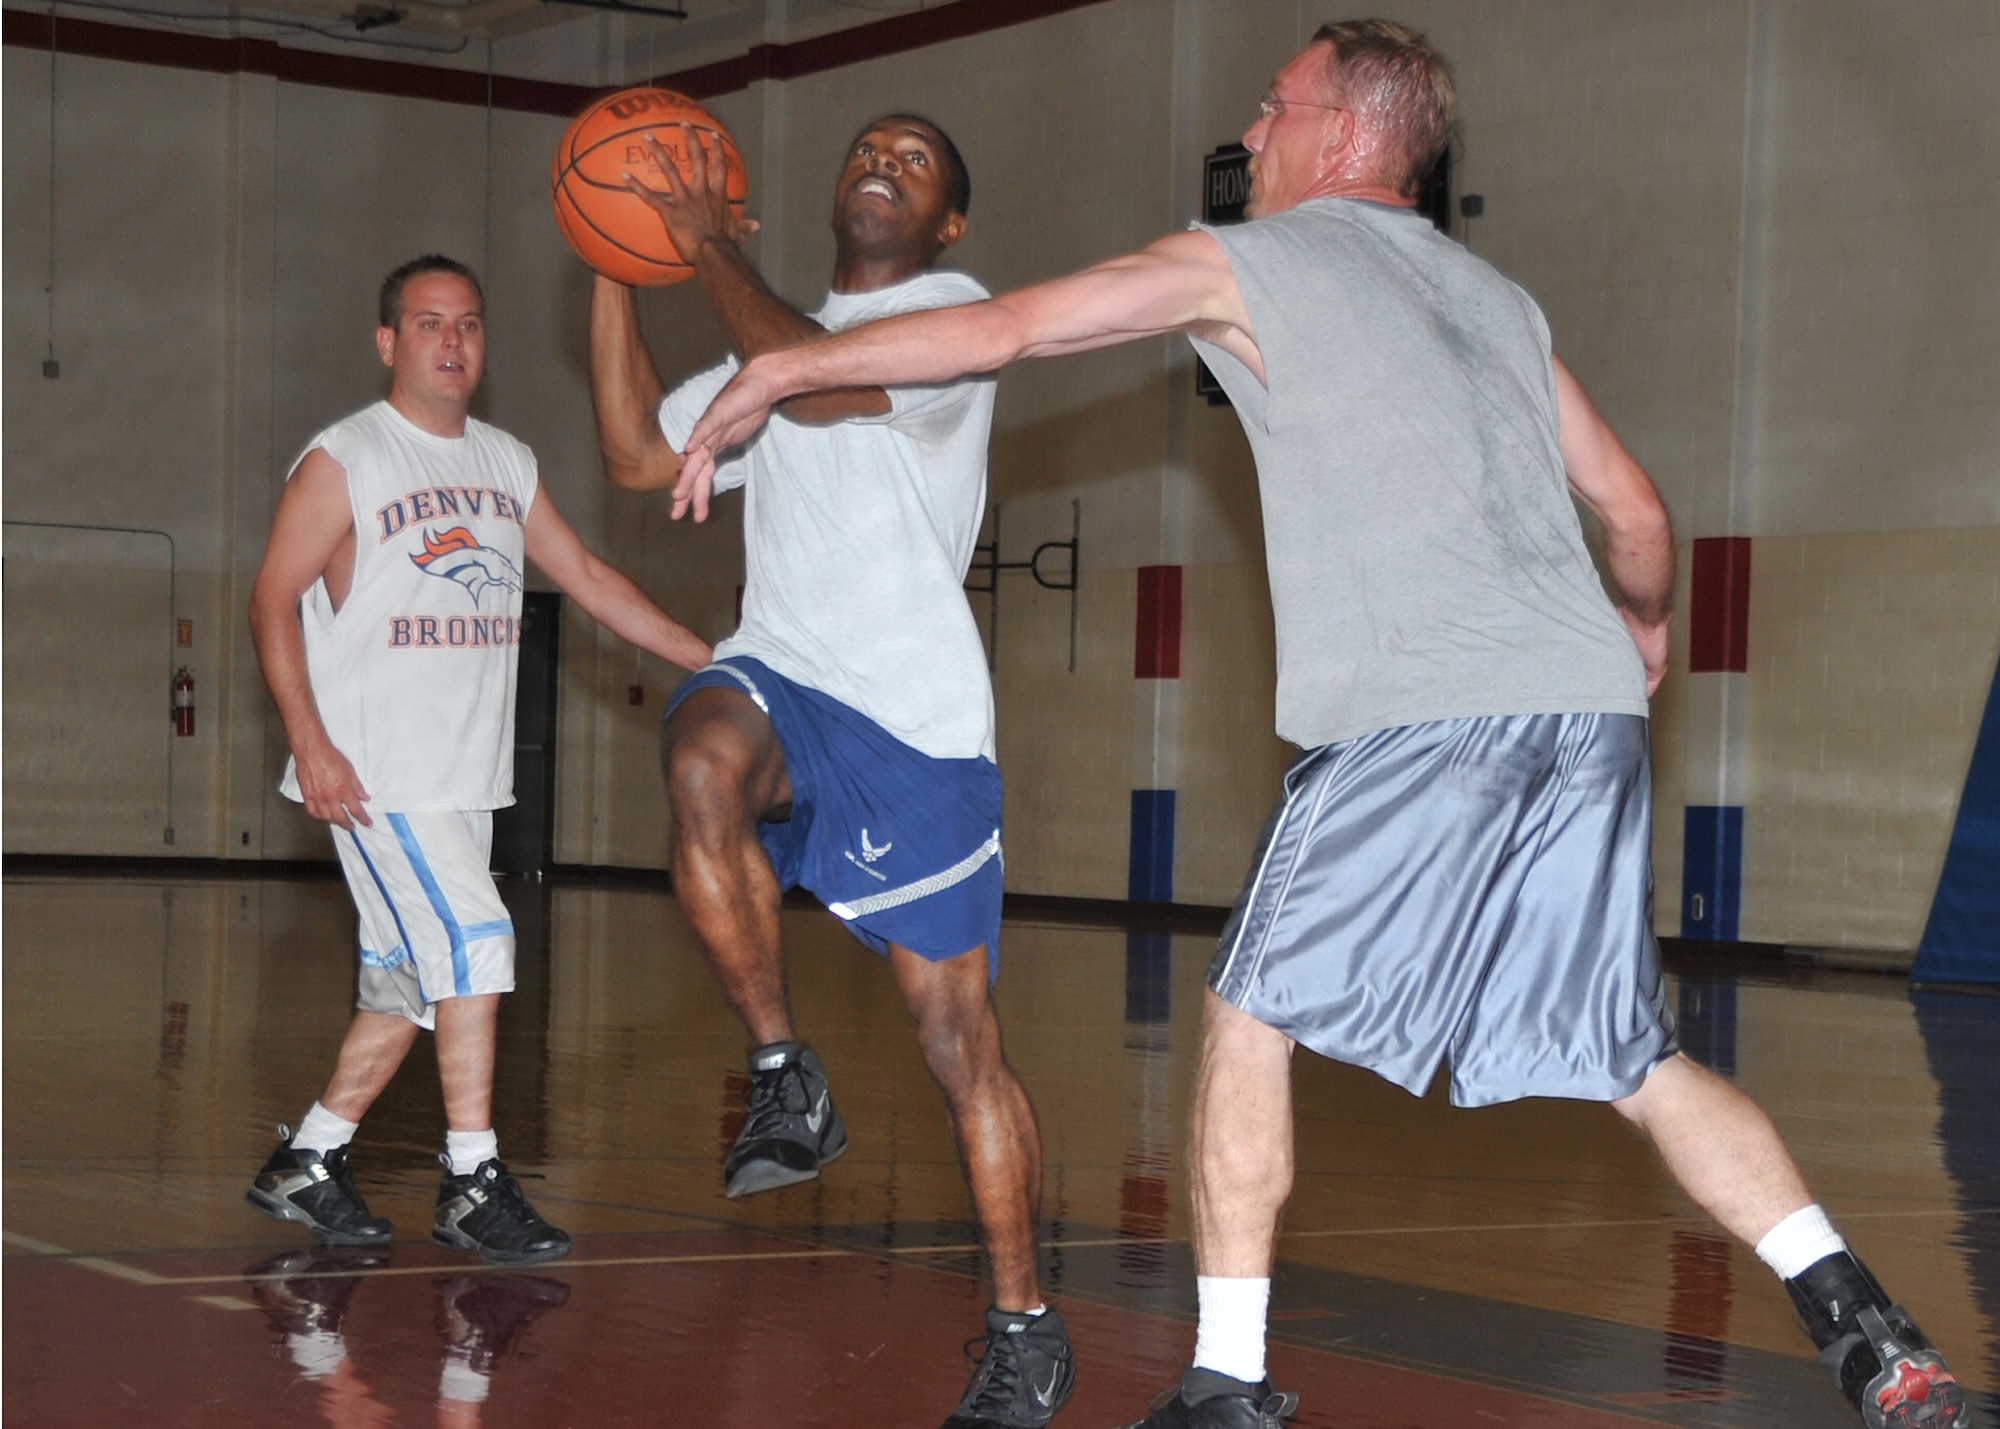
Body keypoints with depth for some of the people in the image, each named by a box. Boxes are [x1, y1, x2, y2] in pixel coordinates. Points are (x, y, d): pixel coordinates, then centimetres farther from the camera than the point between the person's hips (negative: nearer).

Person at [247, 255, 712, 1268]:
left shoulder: (508, 465, 13)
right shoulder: (342, 461, -5)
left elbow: (587, 578, 19)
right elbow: (273, 601, -6)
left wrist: (709, 660, 13)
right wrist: (311, 745, -16)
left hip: (467, 776, 7)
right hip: (377, 770, -7)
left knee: (417, 983, 8)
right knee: (473, 944, -16)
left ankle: (306, 1164, 20)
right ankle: (474, 1184, -8)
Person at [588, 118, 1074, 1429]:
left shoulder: (957, 312, 1)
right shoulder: (777, 343, 23)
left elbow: (821, 384, -17)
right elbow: (641, 452, 19)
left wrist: (717, 250, -7)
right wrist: (616, 271, 15)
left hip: (918, 712, -4)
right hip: (779, 678, 4)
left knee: (962, 1036, -4)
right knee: (706, 757, -35)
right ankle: (787, 1081, -18)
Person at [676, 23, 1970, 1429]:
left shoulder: (1247, 263, 9)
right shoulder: (1499, 298, 25)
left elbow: (998, 329, 8)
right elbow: (1637, 509, 26)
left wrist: (771, 376, 18)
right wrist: (1643, 628, 48)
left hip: (1418, 718, -6)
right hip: (1591, 717, 6)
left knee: (1252, 1019, 8)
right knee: (1635, 1058, 13)